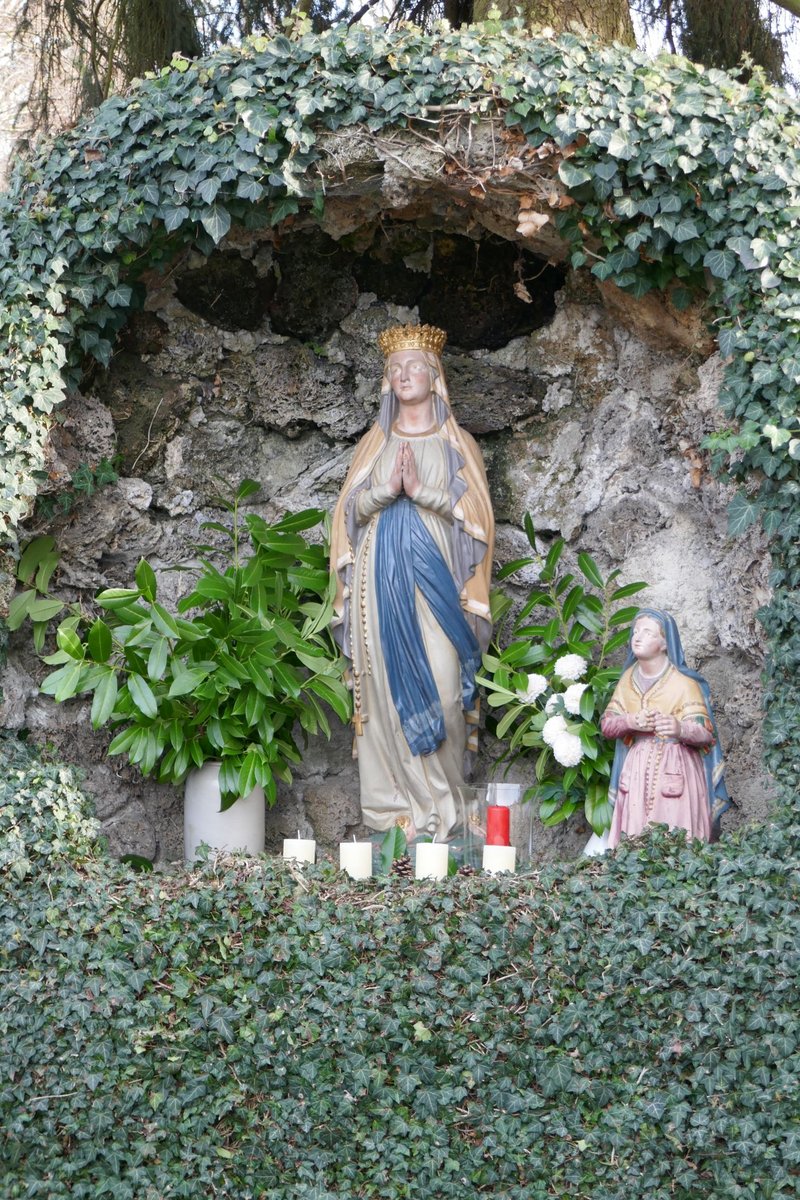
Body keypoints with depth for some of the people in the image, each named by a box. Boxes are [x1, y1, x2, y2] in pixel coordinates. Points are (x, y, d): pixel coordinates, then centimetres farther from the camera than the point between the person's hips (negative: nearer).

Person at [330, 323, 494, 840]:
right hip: (381, 574, 2)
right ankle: (394, 800, -1)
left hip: (434, 574, -2)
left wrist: (421, 490, -11)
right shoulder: (375, 442, 17)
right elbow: (353, 507, 10)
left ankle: (439, 805, -6)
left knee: (439, 684, -11)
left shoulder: (456, 443, 10)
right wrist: (388, 487, -9)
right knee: (386, 681, -5)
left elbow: (474, 511, 1)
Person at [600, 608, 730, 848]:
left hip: (674, 771, -5)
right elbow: (606, 723, 5)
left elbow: (706, 733, -15)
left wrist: (680, 729, -37)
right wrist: (632, 721, -16)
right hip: (637, 771, 5)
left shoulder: (683, 682, -11)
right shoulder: (629, 678, 7)